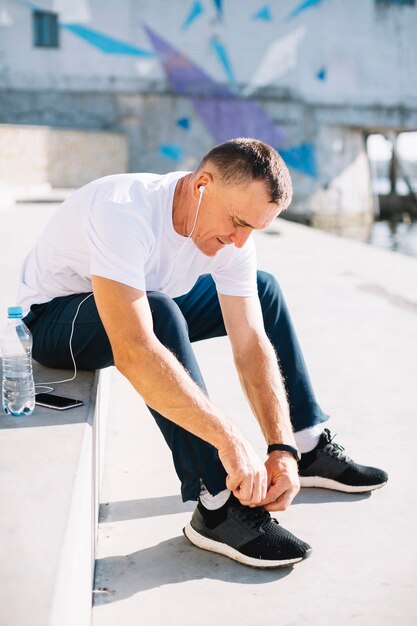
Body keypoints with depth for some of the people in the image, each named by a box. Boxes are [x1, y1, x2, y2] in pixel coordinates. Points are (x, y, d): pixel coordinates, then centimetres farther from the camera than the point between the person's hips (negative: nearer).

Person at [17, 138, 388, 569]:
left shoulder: (231, 233, -15)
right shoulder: (125, 213, -37)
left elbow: (252, 345, -15)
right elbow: (134, 352, -47)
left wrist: (283, 448, -25)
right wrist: (230, 441, -47)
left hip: (144, 307, 7)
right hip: (53, 318, -7)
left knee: (263, 289, 2)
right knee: (160, 311, -38)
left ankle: (309, 448, 9)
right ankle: (219, 505, -29)